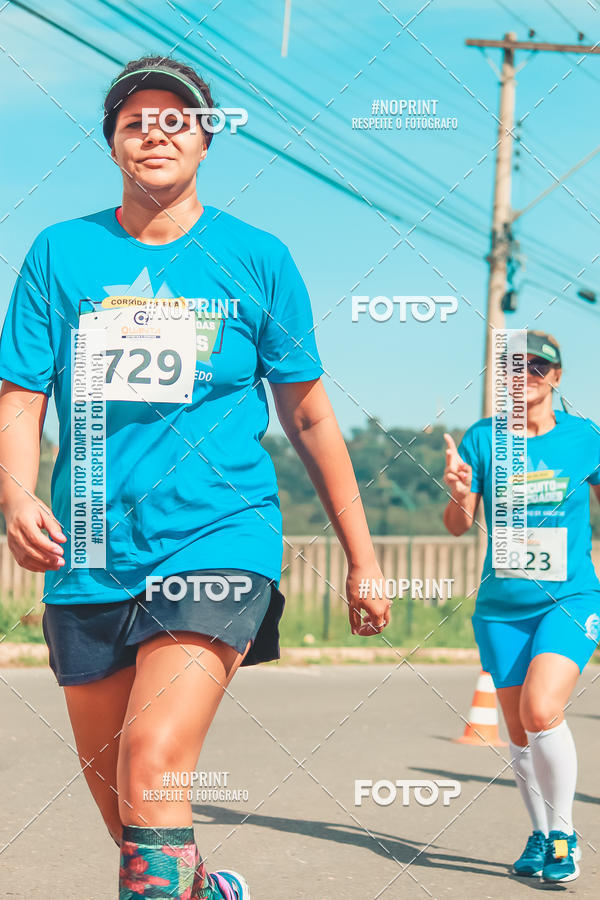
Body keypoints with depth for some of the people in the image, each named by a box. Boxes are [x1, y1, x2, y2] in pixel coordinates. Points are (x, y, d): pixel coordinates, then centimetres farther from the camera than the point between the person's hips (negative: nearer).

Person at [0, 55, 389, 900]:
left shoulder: (256, 257, 5)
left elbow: (307, 411, 11)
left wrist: (361, 555, 11)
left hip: (216, 539, -3)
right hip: (88, 559, 3)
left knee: (152, 767, -22)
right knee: (112, 790, 11)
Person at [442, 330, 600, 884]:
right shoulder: (482, 439, 3)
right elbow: (458, 526, 5)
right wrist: (459, 495, -15)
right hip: (502, 605, 2)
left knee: (541, 710, -22)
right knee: (520, 735, 6)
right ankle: (540, 835, 29)